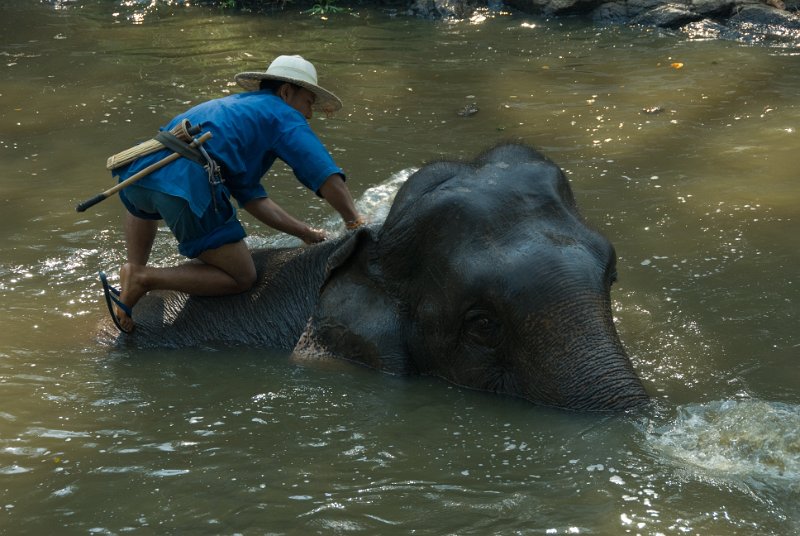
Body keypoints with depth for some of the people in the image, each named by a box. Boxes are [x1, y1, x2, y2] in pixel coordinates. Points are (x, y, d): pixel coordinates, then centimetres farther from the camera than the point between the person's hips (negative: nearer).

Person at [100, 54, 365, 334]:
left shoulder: (234, 106, 38)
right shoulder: (283, 115, 14)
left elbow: (252, 197, 35)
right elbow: (327, 177, 1)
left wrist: (305, 232, 33)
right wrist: (355, 221, 12)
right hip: (188, 185, -8)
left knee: (143, 205, 45)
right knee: (241, 278, 5)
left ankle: (135, 268, 21)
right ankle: (144, 278, -4)